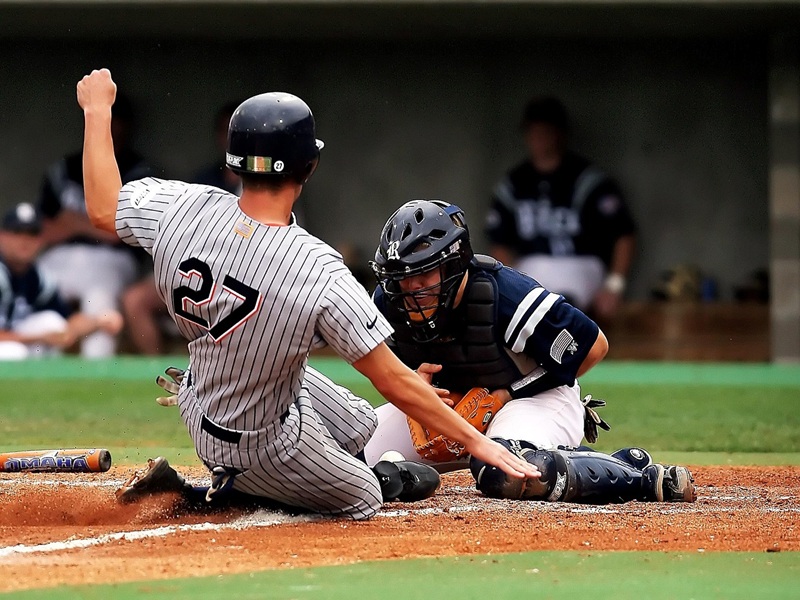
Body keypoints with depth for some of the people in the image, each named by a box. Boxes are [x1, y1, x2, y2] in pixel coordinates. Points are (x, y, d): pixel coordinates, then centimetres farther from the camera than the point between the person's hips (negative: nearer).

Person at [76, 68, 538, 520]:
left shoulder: (185, 209, -25)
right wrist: (477, 441, -20)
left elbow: (103, 209, -3)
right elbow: (394, 382, -30)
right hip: (266, 446, -6)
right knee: (364, 500, 19)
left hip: (202, 403, 6)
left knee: (361, 425, 25)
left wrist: (98, 111, 9)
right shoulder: (320, 275, -36)